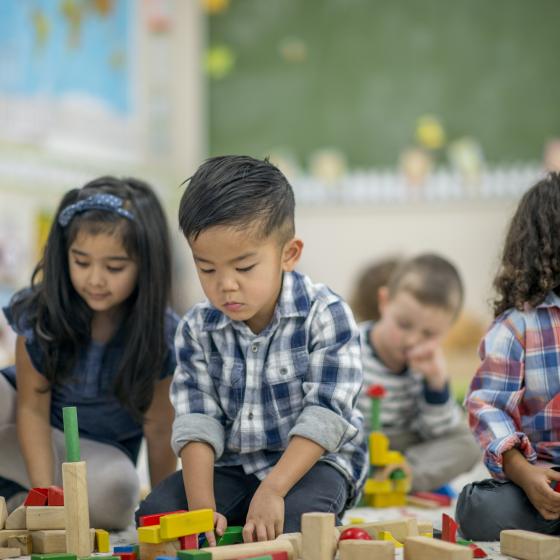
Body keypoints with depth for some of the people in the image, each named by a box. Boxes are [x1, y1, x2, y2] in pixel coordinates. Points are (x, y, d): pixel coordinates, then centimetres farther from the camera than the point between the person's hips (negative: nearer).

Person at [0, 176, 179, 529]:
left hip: (99, 449, 2)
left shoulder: (162, 335, -19)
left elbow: (160, 429, -12)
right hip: (34, 435, -1)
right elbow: (33, 408, -16)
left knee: (117, 491, -34)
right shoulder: (40, 313, -20)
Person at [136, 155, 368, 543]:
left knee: (295, 517, -35)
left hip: (314, 459, -4)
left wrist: (272, 489, -31)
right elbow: (197, 421, -9)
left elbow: (324, 415, -21)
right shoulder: (197, 331, -4)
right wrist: (201, 505, -24)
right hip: (232, 464, 4)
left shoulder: (325, 316, -17)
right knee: (156, 511, -16)